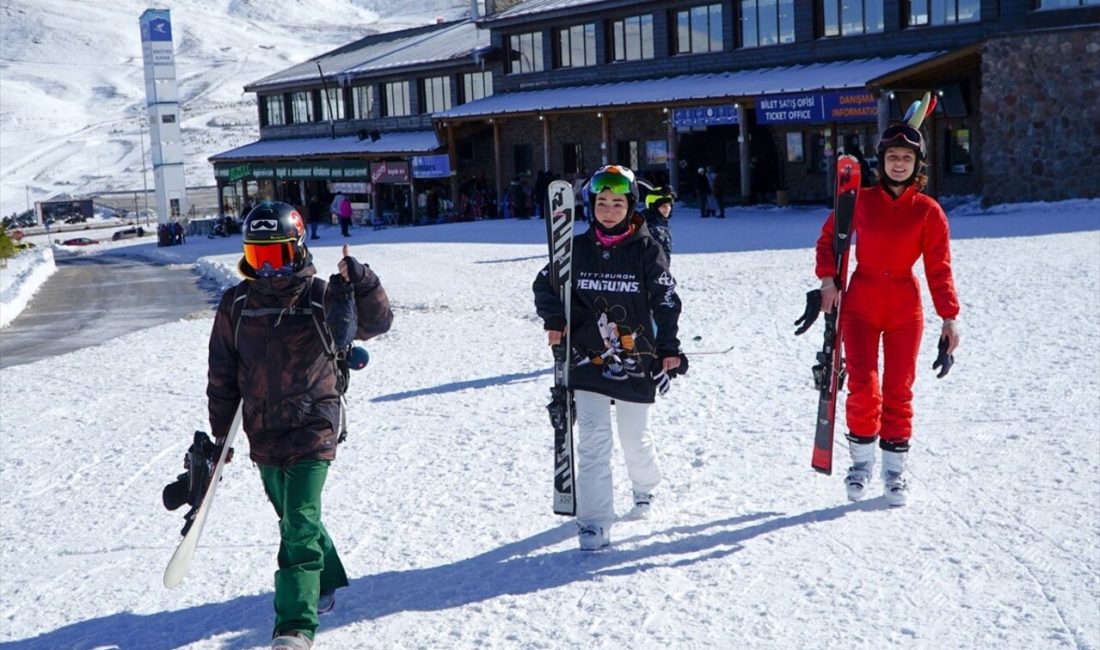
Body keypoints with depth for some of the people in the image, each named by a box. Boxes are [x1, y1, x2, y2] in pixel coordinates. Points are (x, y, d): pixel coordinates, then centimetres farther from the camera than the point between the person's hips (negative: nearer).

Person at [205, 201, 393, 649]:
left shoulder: (321, 297, -8)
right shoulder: (236, 304, 1)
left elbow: (375, 324, -14)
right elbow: (222, 374, 8)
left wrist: (360, 281, -30)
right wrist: (220, 432, 9)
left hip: (312, 428, -5)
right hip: (264, 432, 5)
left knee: (300, 524, -11)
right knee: (293, 519, 19)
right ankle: (326, 582, 42)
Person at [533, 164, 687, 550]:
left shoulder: (646, 250, -4)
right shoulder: (578, 248, 2)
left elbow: (666, 300, -3)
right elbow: (545, 284, 14)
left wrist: (669, 349, -10)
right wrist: (554, 320, -3)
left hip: (636, 361, -1)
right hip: (588, 359, 1)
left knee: (635, 436, 13)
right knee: (593, 440, -7)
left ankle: (645, 485, 45)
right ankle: (594, 522, -2)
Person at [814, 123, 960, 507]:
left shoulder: (928, 211, -2)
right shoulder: (861, 201, 1)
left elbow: (939, 267, -2)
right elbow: (829, 238, 12)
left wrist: (949, 317, -6)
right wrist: (828, 278, -2)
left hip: (905, 309, 0)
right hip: (860, 304, 0)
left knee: (898, 390, 5)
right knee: (863, 385, -8)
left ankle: (894, 470, 18)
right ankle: (861, 461, 11)